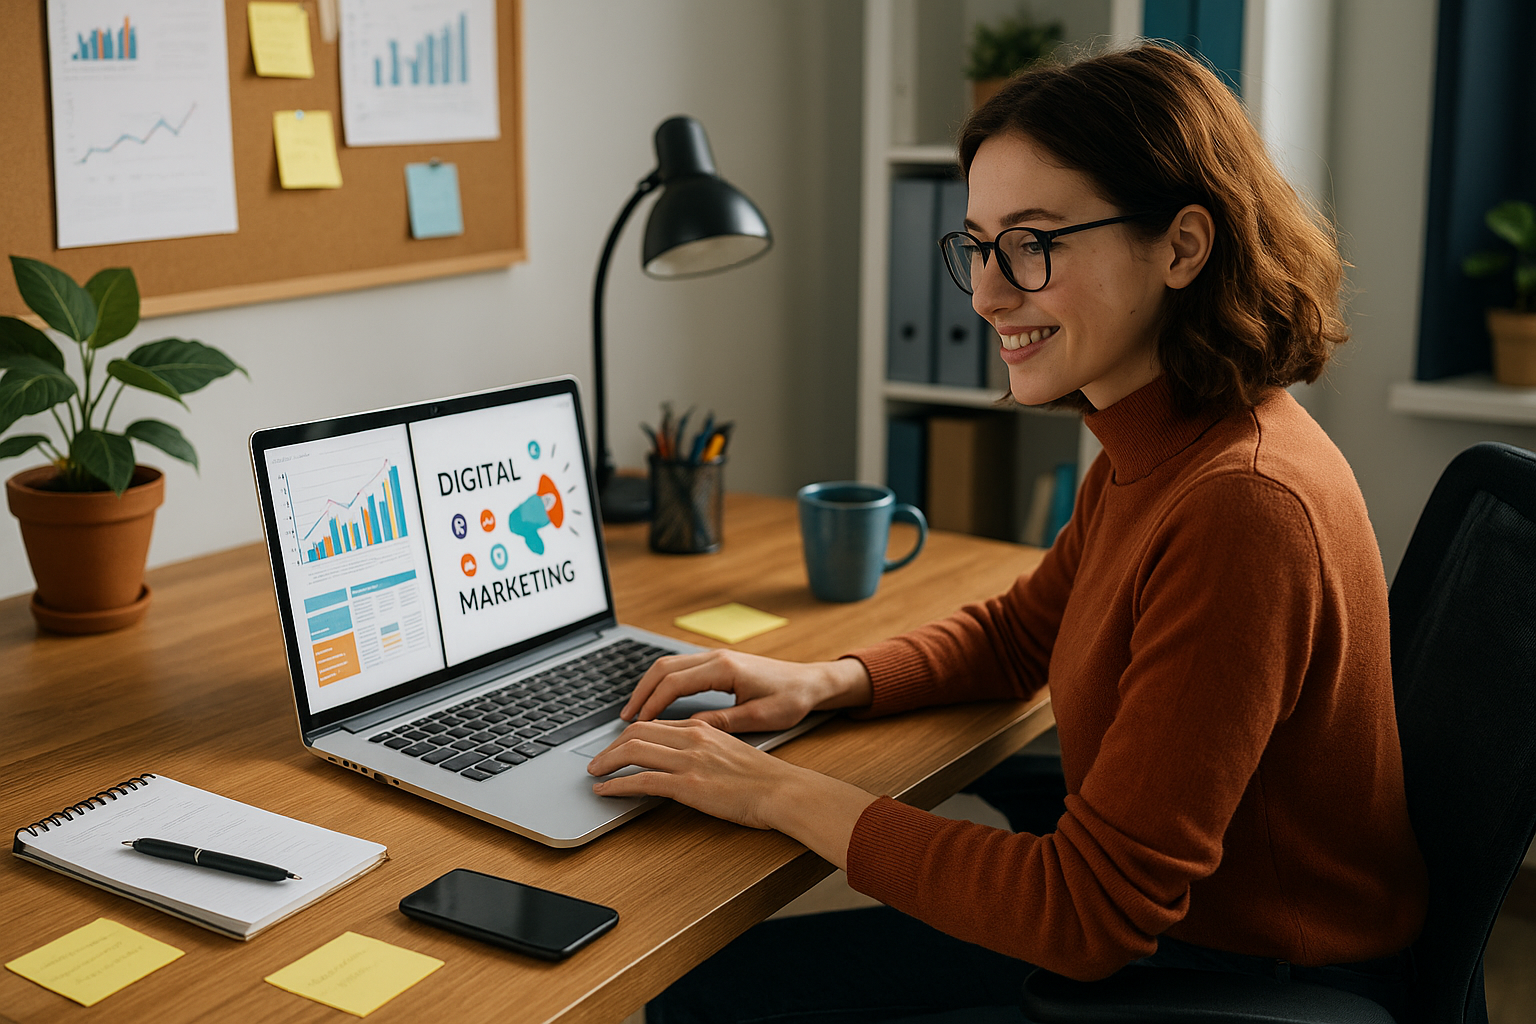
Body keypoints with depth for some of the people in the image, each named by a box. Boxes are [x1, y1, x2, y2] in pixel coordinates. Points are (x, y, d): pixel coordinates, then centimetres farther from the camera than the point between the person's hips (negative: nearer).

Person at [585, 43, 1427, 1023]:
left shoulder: (1244, 506, -29)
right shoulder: (1151, 455, 2)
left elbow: (1093, 909, -27)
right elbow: (1017, 632, 19)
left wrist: (781, 791, -20)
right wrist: (823, 681, 1)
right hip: (1150, 924, 8)